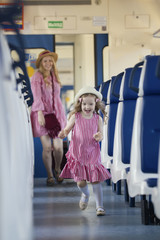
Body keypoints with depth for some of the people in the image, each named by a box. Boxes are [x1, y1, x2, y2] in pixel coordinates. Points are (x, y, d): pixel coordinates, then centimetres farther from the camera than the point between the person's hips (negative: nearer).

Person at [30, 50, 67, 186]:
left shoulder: (54, 76, 13)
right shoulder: (37, 77, -6)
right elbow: (37, 97, -13)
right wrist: (40, 114, -22)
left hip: (56, 113, 4)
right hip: (42, 113, -4)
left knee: (58, 146, -3)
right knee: (47, 147, -6)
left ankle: (57, 170, 24)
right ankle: (50, 175, 11)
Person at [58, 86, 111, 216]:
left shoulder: (98, 119, 0)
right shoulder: (75, 117, -3)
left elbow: (101, 134, 3)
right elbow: (67, 129, 4)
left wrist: (99, 137, -21)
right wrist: (63, 134, -19)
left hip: (92, 154, 1)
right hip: (78, 154, 0)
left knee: (96, 181, -2)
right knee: (81, 182, -2)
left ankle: (100, 206, 9)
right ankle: (85, 194, 33)